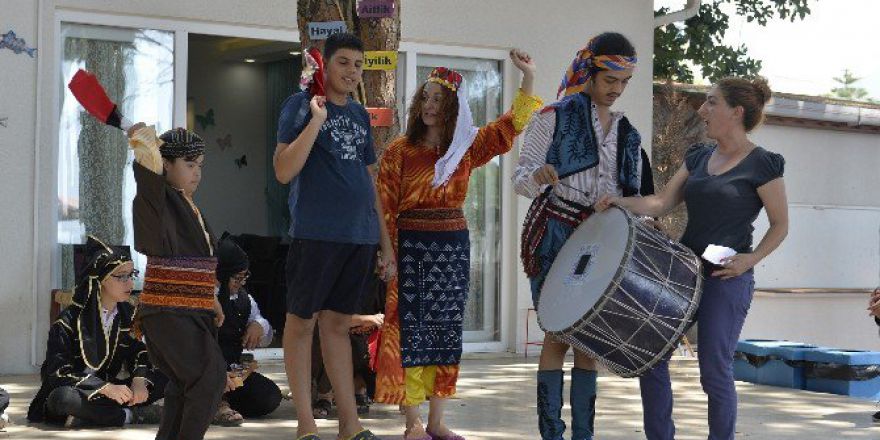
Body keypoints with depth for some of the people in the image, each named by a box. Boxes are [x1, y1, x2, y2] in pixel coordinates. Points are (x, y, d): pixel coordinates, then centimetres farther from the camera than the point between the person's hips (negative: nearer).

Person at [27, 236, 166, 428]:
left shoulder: (129, 314, 3)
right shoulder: (70, 320, -13)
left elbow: (140, 350, 4)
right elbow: (58, 369, -19)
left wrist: (140, 380, -21)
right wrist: (105, 388, -31)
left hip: (113, 387, 4)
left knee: (164, 378, -15)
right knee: (62, 397, -39)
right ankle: (133, 415, -26)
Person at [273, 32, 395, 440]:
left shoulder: (359, 114, 17)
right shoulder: (301, 106, -2)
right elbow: (283, 172, -12)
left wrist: (385, 239, 18)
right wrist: (317, 119, -16)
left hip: (359, 236, 6)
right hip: (315, 234, -6)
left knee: (338, 323, 11)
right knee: (302, 320, 1)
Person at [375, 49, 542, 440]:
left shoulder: (466, 148, 8)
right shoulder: (400, 151, -2)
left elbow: (511, 125, 8)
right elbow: (386, 208, -5)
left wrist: (528, 78, -1)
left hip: (453, 247, 4)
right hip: (411, 246, -4)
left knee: (445, 331, 7)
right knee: (410, 330, -4)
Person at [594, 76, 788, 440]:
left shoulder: (762, 165, -6)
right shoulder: (699, 157, 12)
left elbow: (780, 225, -1)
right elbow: (661, 203, 6)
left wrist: (750, 259, -15)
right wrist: (621, 201, -10)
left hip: (727, 278, -7)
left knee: (714, 372, -5)